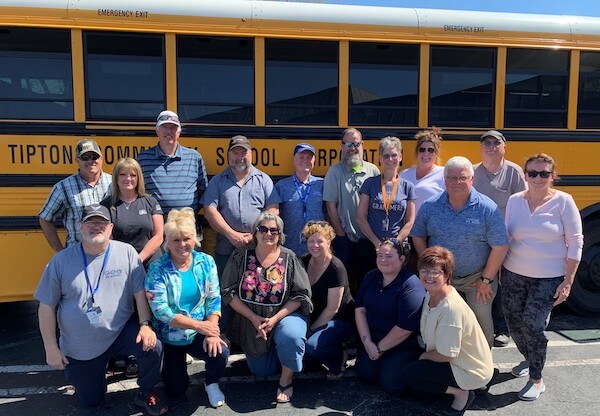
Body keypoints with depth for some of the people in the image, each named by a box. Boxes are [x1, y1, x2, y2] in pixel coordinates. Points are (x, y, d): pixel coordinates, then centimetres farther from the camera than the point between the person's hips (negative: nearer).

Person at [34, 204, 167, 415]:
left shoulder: (126, 253, -10)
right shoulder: (61, 261, -9)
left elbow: (140, 292, -8)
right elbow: (47, 306, -4)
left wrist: (145, 324, -20)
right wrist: (51, 348, -4)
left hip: (121, 332, -1)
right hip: (79, 348, 1)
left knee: (152, 346, -28)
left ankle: (146, 393, 1)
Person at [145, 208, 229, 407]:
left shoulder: (206, 262, -6)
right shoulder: (157, 270, -16)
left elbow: (214, 299, -6)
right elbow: (161, 311, -21)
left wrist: (212, 332, -19)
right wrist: (199, 325, -23)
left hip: (200, 333, 1)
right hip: (171, 336, -1)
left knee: (220, 352, -27)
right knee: (176, 390, 5)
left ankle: (211, 384, 8)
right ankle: (174, 364, 40)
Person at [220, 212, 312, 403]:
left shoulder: (289, 258, -8)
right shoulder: (241, 257, -6)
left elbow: (301, 294, -10)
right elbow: (228, 292, -7)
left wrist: (275, 319, -19)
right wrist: (254, 318, -15)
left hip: (284, 314, -2)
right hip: (250, 320, 2)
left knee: (292, 337, -35)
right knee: (260, 371, 9)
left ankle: (286, 381, -8)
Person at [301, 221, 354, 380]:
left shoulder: (336, 268, -20)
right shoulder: (304, 262, 0)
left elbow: (332, 309, -18)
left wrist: (311, 329, -13)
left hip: (341, 321, -6)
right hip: (315, 318, 7)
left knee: (312, 345, -31)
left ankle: (339, 359, 1)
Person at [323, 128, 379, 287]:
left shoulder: (373, 170, 2)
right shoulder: (335, 172, -4)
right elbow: (330, 206, -5)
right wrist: (340, 233, -7)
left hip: (367, 237, 2)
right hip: (344, 237, -2)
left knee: (365, 276, 13)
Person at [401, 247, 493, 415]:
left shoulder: (451, 308, -33)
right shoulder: (431, 294, -5)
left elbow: (445, 355, -24)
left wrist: (424, 356, -8)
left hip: (471, 372, -9)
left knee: (408, 375, -14)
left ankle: (461, 393, -1)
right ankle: (458, 387, 13)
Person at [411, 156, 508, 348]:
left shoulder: (488, 208, -14)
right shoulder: (429, 206, -6)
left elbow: (500, 247, -12)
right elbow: (418, 237, 4)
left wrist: (486, 280, -10)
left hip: (476, 279, -2)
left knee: (481, 323, 12)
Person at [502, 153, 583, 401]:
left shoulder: (563, 202, -8)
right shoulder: (514, 200, 1)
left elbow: (575, 243, -6)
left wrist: (568, 282, -9)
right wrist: (501, 272, 8)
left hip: (548, 278, -3)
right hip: (514, 274, 4)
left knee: (533, 325, -7)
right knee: (514, 323, 9)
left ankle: (536, 380, 13)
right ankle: (529, 360, 38)